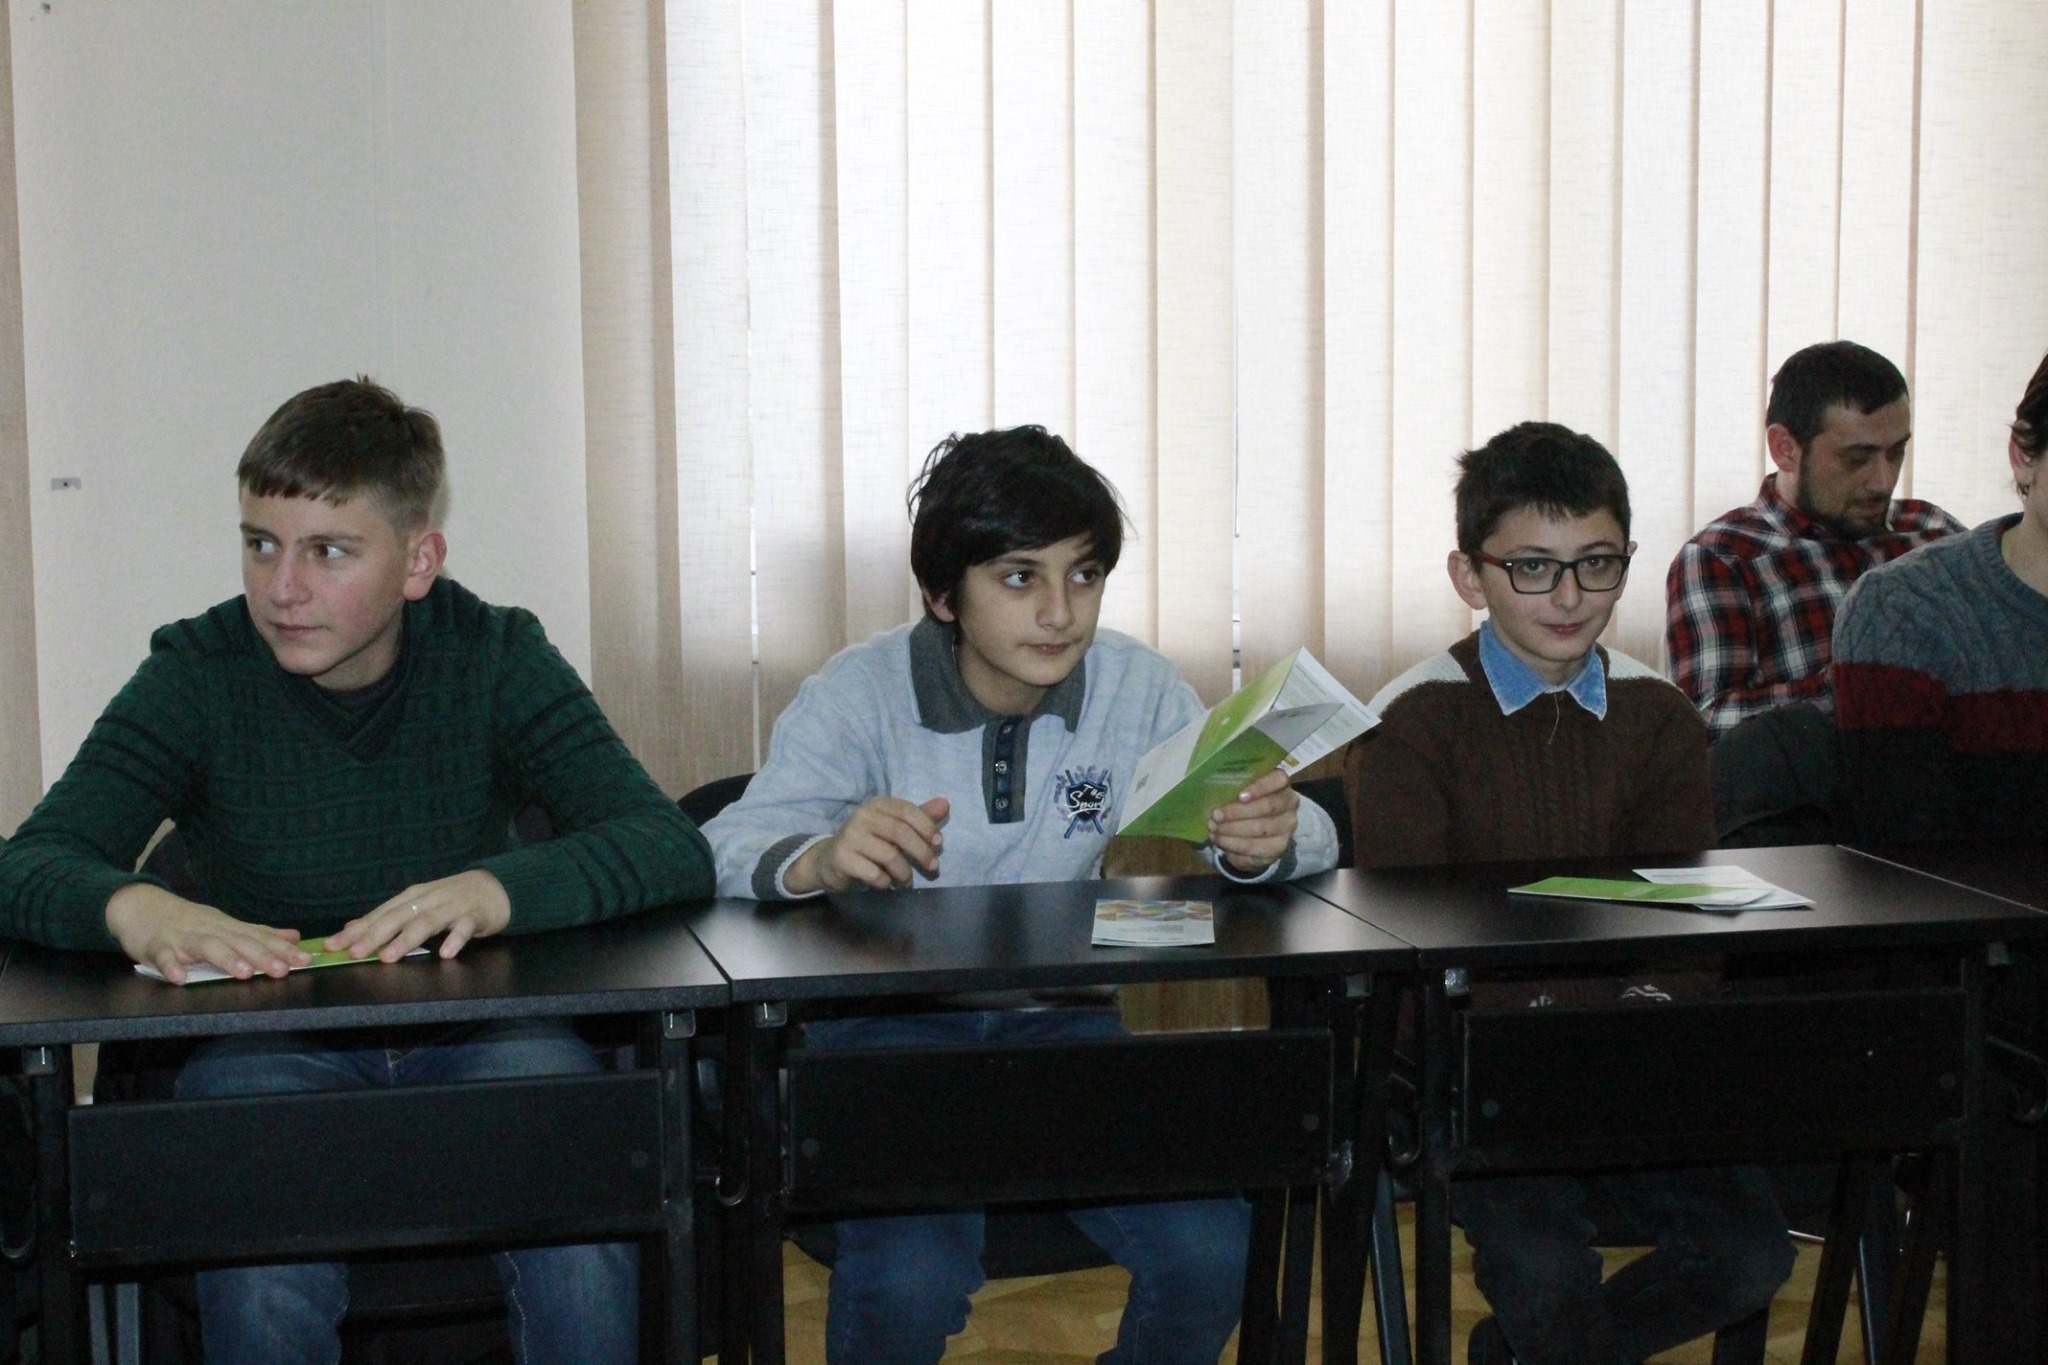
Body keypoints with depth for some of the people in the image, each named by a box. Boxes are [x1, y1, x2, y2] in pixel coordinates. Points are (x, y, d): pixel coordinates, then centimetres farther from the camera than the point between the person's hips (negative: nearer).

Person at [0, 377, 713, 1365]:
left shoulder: (496, 661, -1)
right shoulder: (197, 676, -2)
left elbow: (672, 848, -12)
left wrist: (498, 889, -32)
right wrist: (132, 907, -35)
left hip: (477, 1034, 0)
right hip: (266, 1048, 0)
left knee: (583, 1258, -29)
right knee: (264, 1282, -31)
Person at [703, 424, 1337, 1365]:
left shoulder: (1135, 688, -1)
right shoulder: (861, 695, -10)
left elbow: (1305, 836, -3)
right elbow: (725, 854, -21)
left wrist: (1267, 840, -29)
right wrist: (821, 860, -45)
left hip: (1060, 1019, 3)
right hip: (886, 1025, -3)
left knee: (1210, 1252, -17)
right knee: (910, 1280, -29)